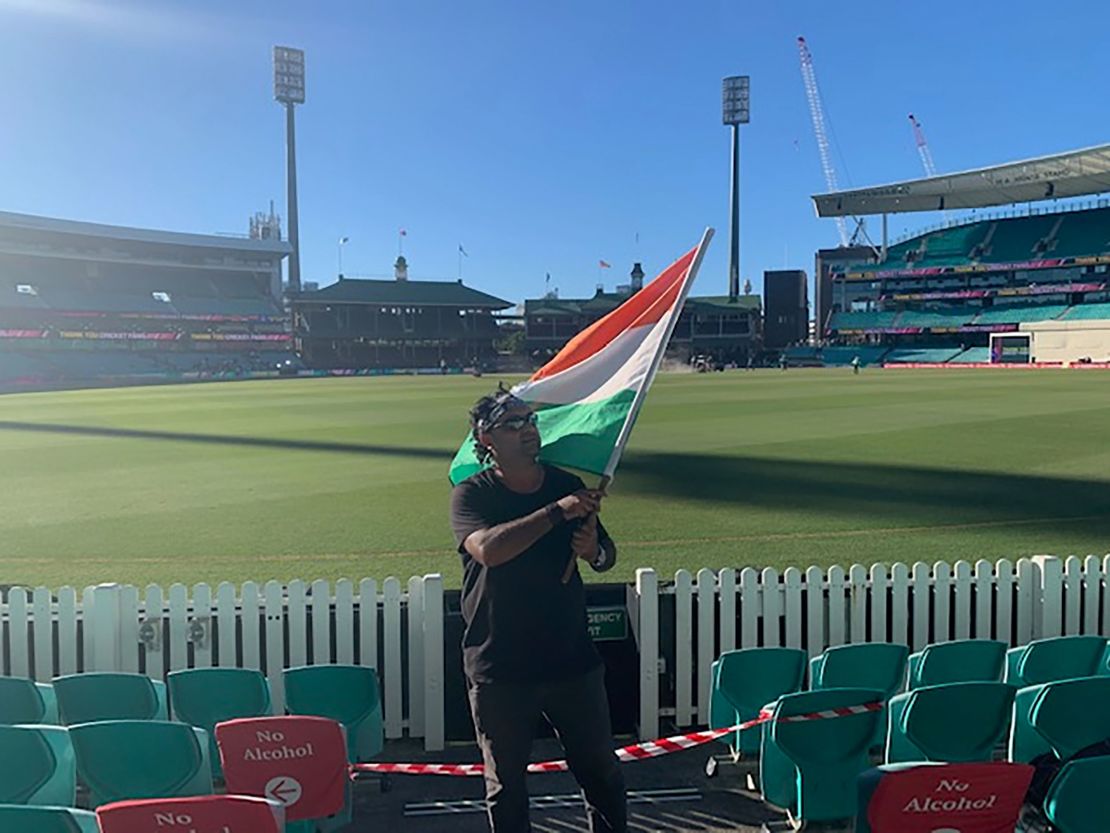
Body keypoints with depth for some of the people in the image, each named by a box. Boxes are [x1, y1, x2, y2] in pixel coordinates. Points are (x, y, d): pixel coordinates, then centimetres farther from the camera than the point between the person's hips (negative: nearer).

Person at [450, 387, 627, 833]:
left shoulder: (568, 485, 1)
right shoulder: (471, 494, -8)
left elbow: (607, 556, 11)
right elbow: (488, 549, -29)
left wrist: (595, 550, -13)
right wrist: (557, 512, -29)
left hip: (573, 661, 3)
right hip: (499, 670, -2)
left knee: (602, 774, 15)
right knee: (506, 785, 13)